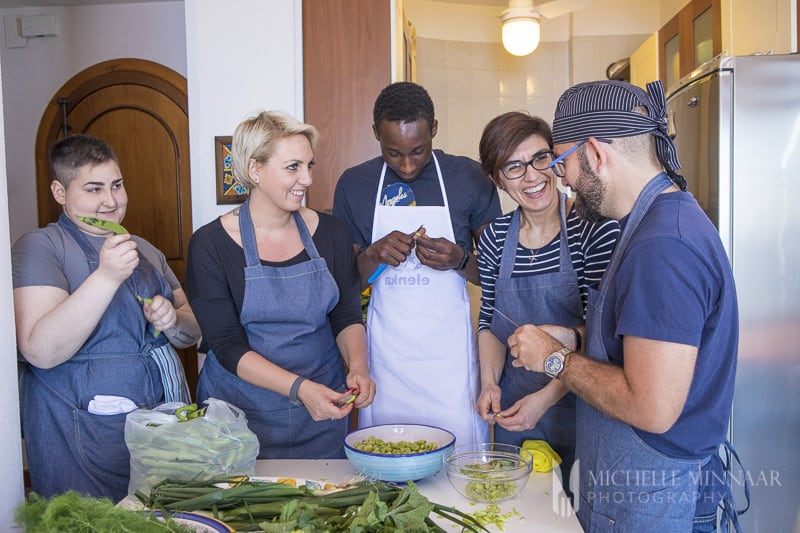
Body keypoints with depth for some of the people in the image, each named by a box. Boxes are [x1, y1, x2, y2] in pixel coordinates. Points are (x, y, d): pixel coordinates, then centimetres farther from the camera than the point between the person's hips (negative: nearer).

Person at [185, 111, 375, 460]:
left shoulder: (329, 233, -2)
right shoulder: (210, 245, -12)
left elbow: (347, 317, 3)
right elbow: (227, 346, -15)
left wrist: (358, 366, -17)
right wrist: (300, 388, -27)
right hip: (242, 414, -3)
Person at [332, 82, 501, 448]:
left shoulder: (468, 178, -2)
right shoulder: (354, 184, 2)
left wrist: (460, 260, -17)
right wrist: (373, 256, -13)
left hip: (449, 353, -1)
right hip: (385, 353, 2)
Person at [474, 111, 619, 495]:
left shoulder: (595, 228, -16)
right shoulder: (495, 237, -1)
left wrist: (546, 397, -21)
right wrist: (489, 382, -5)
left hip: (576, 405, -4)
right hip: (513, 407, 4)